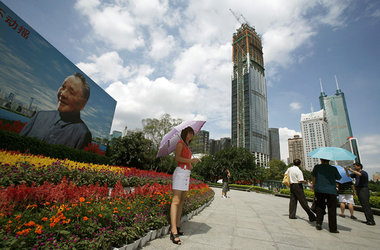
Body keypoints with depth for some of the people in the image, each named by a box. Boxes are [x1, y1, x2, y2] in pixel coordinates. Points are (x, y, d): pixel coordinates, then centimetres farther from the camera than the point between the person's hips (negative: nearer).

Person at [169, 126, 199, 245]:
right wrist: (191, 160, -16)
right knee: (176, 201, -13)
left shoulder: (187, 146, 22)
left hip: (186, 174, 9)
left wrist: (190, 166, 7)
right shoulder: (180, 143, -4)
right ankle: (173, 232, -15)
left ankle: (177, 227, 15)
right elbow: (177, 158, -16)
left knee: (181, 201, 8)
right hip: (180, 173, -9)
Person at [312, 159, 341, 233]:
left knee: (320, 207, 13)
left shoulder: (317, 167, -1)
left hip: (319, 190, 0)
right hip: (331, 191, 0)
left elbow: (314, 178, 3)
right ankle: (333, 228, 10)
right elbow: (339, 178, 15)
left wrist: (313, 187, 15)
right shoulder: (333, 168, 1)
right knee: (332, 210, 7)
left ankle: (319, 223, 10)